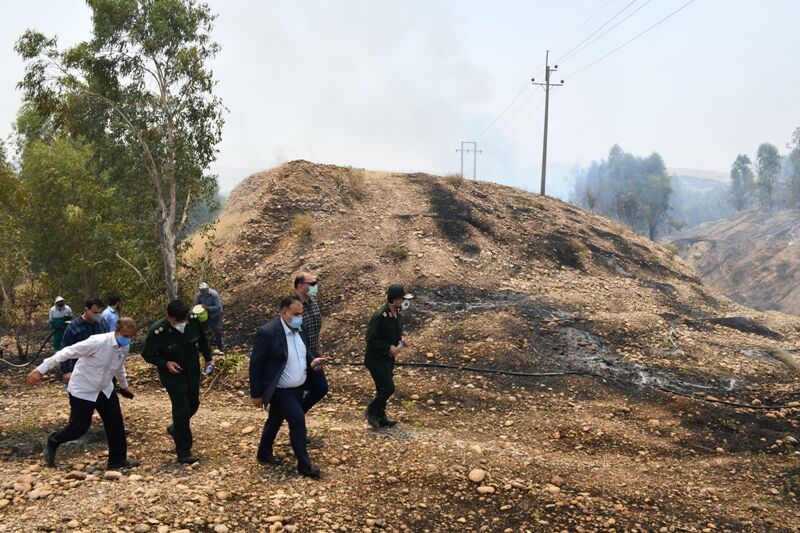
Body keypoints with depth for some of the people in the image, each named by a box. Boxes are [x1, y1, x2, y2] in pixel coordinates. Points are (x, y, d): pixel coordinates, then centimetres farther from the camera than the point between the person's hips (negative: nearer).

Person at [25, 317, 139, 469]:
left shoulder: (125, 347, -6)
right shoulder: (98, 342, -30)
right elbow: (67, 352, -28)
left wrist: (124, 385, 29)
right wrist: (41, 370, -29)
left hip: (104, 389, 6)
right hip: (83, 390, -6)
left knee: (116, 422, 1)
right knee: (79, 426, 2)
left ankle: (118, 460, 14)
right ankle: (52, 443, 32)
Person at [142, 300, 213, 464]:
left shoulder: (194, 320, -17)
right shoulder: (157, 331, -27)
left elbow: (202, 338, 4)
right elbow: (147, 355, -12)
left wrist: (208, 358, 3)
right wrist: (166, 363, -26)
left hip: (192, 370, 5)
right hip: (172, 374, -5)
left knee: (193, 404, 19)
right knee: (181, 409, -10)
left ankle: (176, 428, 49)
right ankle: (183, 452, 1)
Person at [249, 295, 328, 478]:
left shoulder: (299, 329, 0)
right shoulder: (267, 332, -23)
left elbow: (305, 351, 16)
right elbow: (255, 364, -17)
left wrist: (312, 361, -6)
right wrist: (256, 394, -14)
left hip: (296, 388, 7)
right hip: (279, 390, -7)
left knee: (275, 420, 22)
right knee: (298, 420, -11)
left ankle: (264, 454, 42)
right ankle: (304, 465, 4)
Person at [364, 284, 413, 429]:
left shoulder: (399, 316, 1)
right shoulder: (379, 316, -24)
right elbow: (370, 340, -22)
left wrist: (401, 339, -4)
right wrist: (389, 348, -23)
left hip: (389, 358, 8)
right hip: (376, 359, -8)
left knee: (383, 389, 17)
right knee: (388, 388, -8)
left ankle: (381, 416, 31)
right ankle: (371, 412, 12)